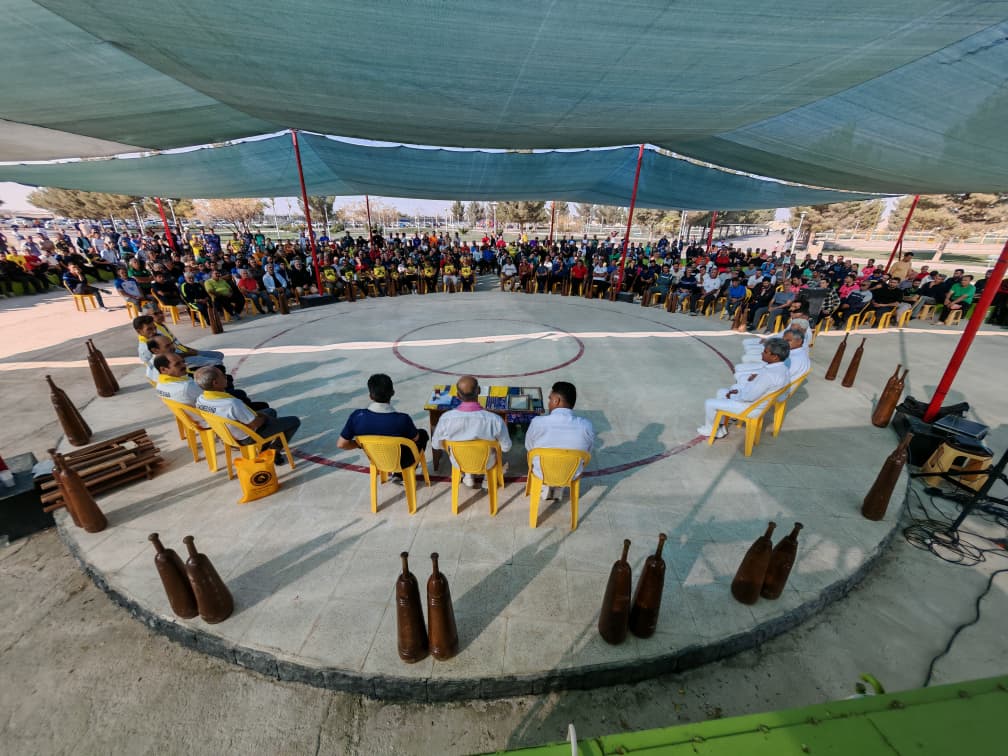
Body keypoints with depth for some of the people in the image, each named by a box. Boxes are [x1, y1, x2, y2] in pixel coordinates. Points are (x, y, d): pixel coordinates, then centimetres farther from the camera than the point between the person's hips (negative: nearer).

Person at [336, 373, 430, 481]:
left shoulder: (357, 416, -26)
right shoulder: (402, 419, -33)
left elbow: (341, 444, -16)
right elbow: (415, 438, -14)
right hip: (401, 462, -3)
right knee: (423, 434, 24)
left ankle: (398, 473, 33)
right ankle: (400, 474, 27)